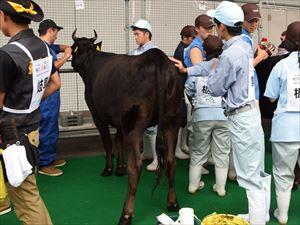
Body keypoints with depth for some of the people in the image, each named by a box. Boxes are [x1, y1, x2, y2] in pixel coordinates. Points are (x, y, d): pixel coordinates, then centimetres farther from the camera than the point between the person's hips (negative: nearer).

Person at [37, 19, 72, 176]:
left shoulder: (49, 46, 13)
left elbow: (61, 47, 32)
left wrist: (68, 48, 12)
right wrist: (66, 56, -10)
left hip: (52, 94, 10)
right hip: (47, 95, -10)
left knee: (52, 129, 18)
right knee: (47, 130, -3)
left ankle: (50, 158, 29)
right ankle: (44, 164, 6)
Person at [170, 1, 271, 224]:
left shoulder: (230, 54, -22)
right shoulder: (244, 46, 6)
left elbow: (215, 89, -12)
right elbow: (215, 63, 19)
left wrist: (213, 72, 8)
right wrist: (187, 70, 23)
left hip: (241, 117, -10)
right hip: (251, 110, 10)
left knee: (250, 176, -1)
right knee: (258, 172, 19)